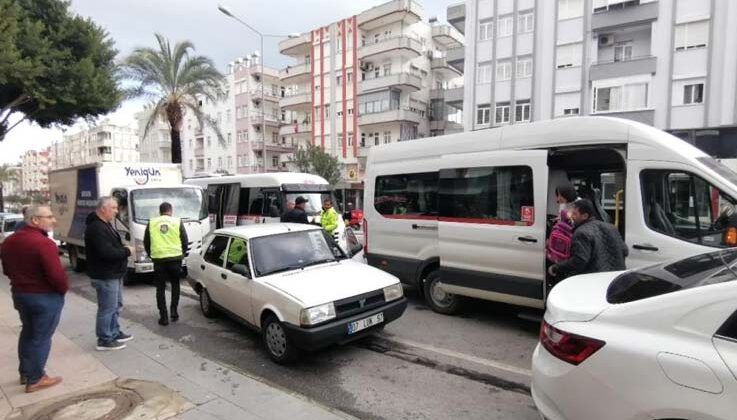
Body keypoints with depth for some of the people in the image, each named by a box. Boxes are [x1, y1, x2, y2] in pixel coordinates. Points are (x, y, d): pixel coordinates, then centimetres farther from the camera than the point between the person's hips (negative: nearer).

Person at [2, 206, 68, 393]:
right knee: (41, 337, 4)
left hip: (19, 294, 9)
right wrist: (64, 288, -8)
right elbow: (56, 275, -27)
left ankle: (25, 372, 33)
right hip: (45, 297, -9)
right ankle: (35, 380, 13)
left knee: (27, 332, 22)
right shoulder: (44, 243, -25)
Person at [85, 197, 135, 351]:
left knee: (116, 305, 20)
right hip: (105, 276, -11)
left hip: (113, 274, 11)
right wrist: (127, 251, -15)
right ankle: (104, 340, 11)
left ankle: (114, 333, 32)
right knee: (107, 308, -1)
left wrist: (124, 250, 2)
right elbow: (107, 253, -29)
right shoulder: (96, 228, -22)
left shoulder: (105, 224, 13)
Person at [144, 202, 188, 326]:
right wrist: (182, 254, 18)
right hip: (175, 258, 0)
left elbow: (146, 242, 11)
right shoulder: (177, 222, 3)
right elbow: (185, 241, 3)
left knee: (160, 288, 8)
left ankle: (163, 317, 7)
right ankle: (174, 311, 12)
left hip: (158, 259, 1)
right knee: (175, 284, 18)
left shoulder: (151, 223, 8)